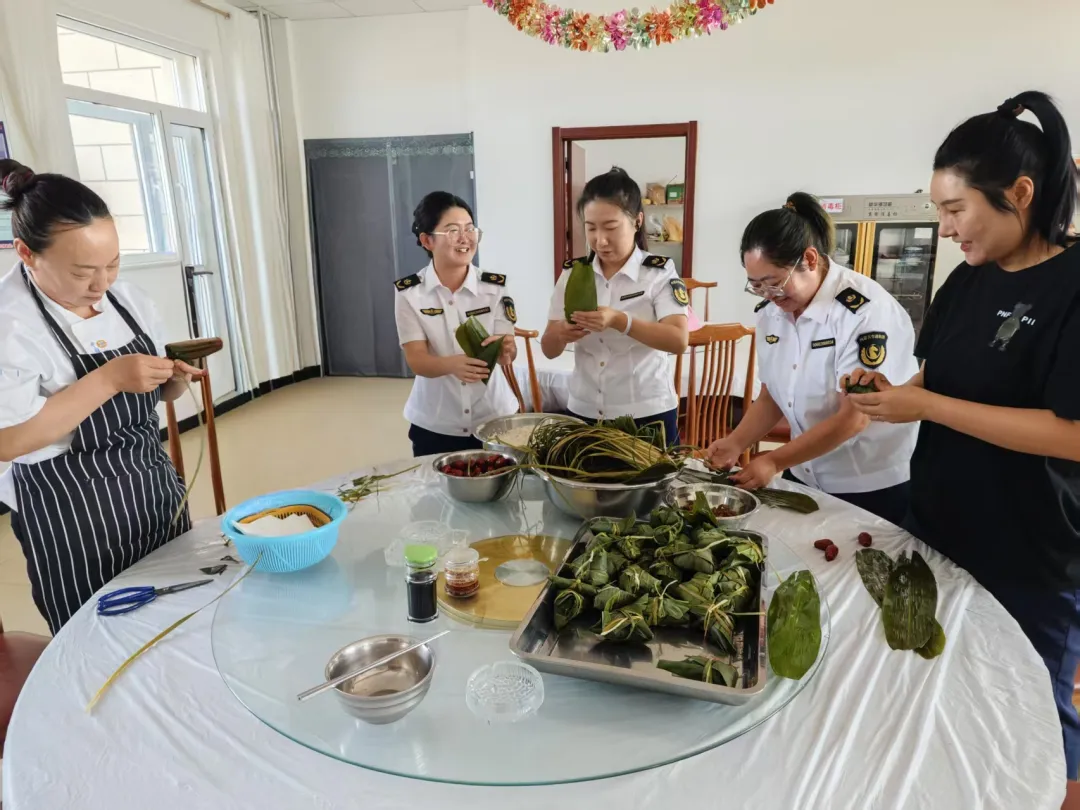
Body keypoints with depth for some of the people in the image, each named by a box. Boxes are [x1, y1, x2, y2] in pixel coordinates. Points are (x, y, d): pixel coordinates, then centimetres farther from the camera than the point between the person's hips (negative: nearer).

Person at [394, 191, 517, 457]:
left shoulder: (494, 287, -5)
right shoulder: (409, 293, -8)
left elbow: (509, 351, -9)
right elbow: (417, 360, -14)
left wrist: (504, 351, -33)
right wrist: (453, 364, -35)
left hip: (493, 419, 1)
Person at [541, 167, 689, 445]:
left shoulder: (659, 272, -7)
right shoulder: (572, 273, 2)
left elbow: (679, 341, -19)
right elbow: (549, 349, 2)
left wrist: (619, 321, -31)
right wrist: (561, 334, -21)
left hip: (648, 415, -3)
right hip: (585, 414, 3)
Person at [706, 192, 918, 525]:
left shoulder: (865, 311, -22)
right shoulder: (771, 311, -1)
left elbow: (854, 418, -23)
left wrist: (774, 461, -22)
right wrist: (736, 442, -10)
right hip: (804, 478, 6)